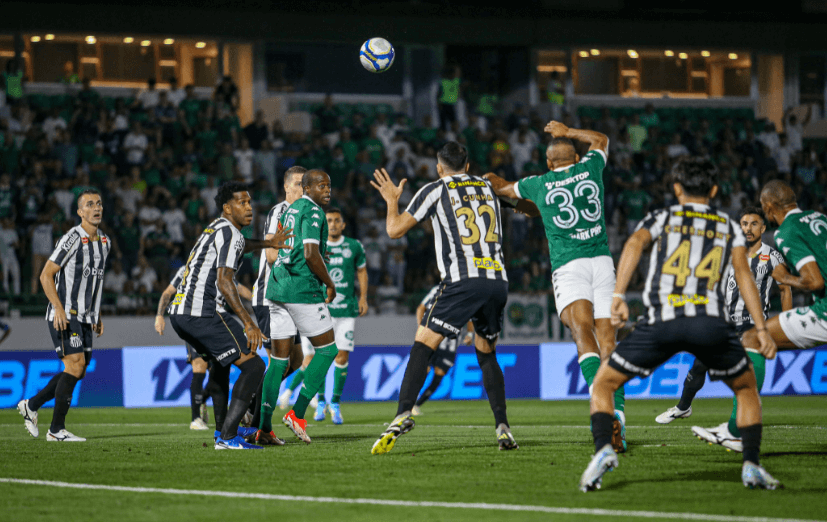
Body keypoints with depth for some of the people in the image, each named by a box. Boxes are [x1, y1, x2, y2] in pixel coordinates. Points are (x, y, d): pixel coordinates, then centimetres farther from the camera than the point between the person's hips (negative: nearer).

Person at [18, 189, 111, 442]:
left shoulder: (104, 242, 12)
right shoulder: (72, 239, -13)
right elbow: (46, 275, -13)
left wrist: (97, 316, 18)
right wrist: (59, 308, -22)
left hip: (84, 318, 8)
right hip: (64, 316, -8)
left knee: (77, 372, 7)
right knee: (75, 365, -15)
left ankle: (31, 405, 23)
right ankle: (56, 429, -9)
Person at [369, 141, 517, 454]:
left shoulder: (435, 190, 7)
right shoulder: (487, 188, 20)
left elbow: (395, 229, 8)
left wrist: (392, 200, 27)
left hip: (463, 282, -5)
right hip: (498, 280, 5)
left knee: (422, 346, -4)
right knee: (486, 353, 18)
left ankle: (403, 414, -22)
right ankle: (503, 427, 7)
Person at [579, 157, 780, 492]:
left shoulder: (662, 218, 20)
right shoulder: (729, 227, 22)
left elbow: (635, 243, -2)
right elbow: (743, 273, 7)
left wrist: (618, 297, -10)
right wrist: (761, 329, 2)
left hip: (662, 322, -1)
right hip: (712, 323, 1)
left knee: (603, 385, 13)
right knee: (747, 388, 25)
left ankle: (603, 449, -11)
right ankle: (751, 466, 9)